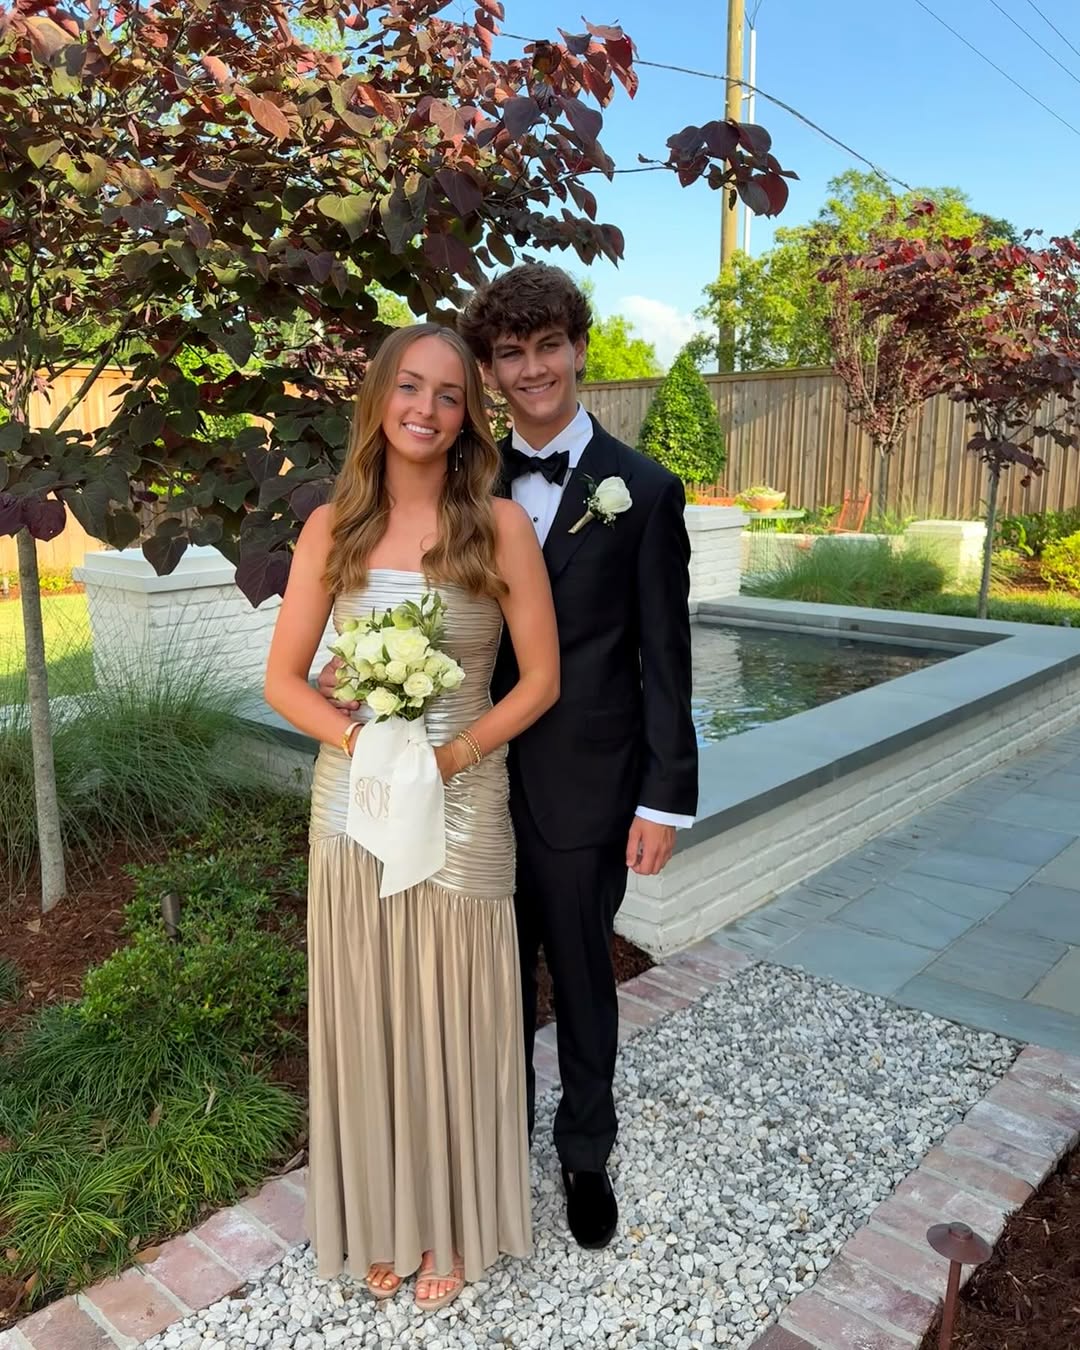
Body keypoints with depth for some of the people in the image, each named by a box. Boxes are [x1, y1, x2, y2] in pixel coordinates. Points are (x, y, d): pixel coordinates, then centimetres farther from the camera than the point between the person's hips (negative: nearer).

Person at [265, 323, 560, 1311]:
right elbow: (283, 679, 1)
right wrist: (359, 740, -15)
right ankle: (378, 1219, 40)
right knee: (366, 1017, 15)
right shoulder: (332, 529, -1)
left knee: (454, 1020, 12)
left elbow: (541, 680, -4)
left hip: (464, 804, -2)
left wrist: (451, 755, -17)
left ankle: (452, 1225, 37)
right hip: (352, 801, 2)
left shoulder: (500, 525, -7)